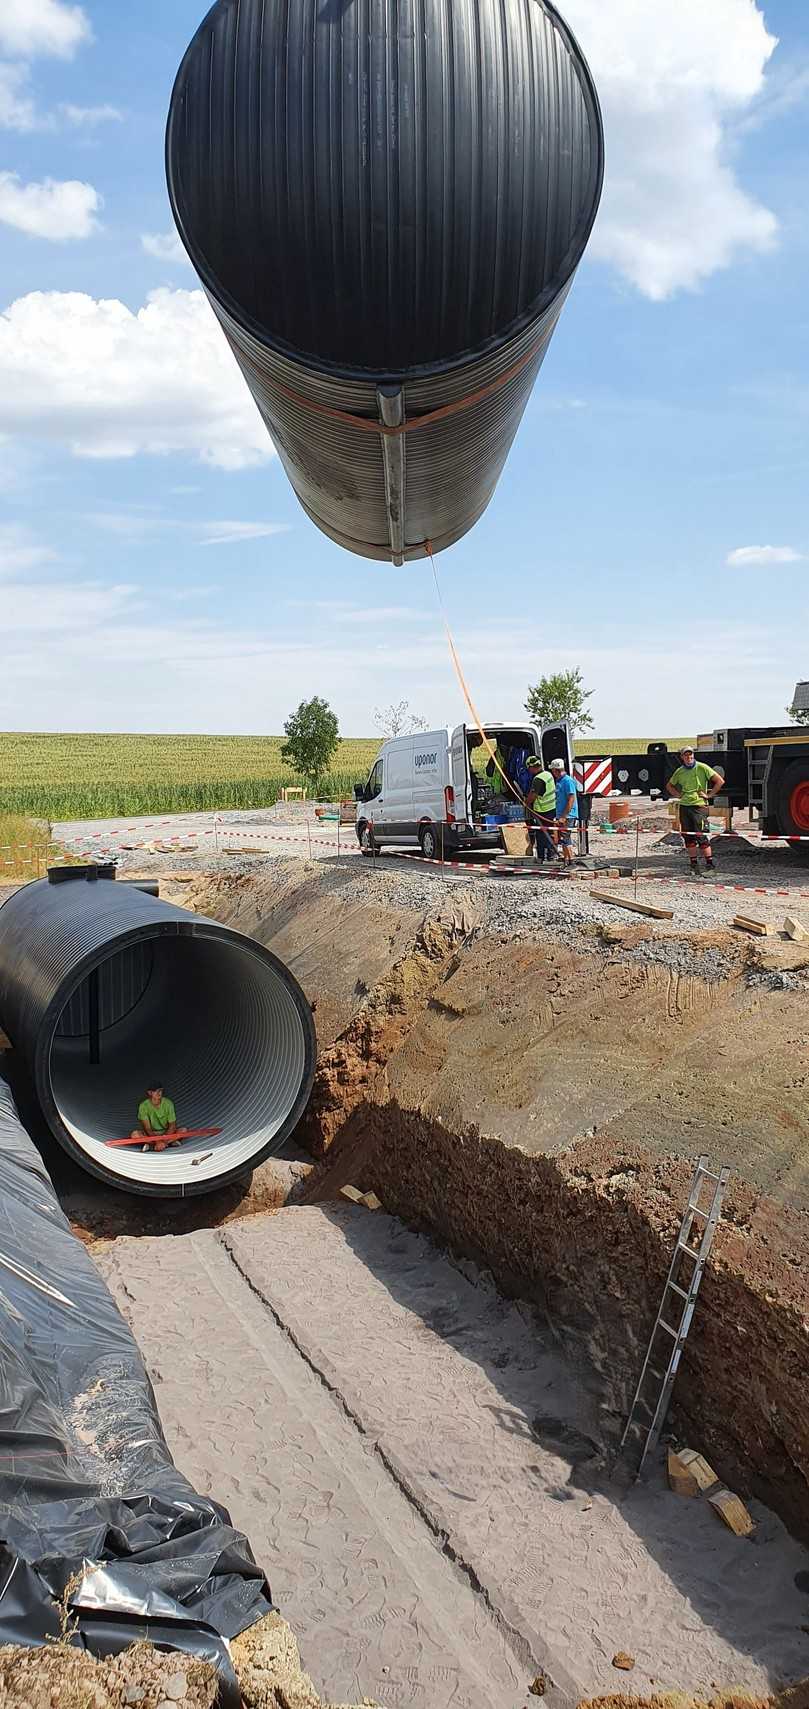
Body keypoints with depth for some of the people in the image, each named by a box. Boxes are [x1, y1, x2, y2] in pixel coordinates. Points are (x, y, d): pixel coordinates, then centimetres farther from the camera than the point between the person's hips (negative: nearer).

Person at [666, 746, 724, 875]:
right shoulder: (679, 771, 9)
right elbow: (669, 785, 27)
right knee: (688, 837, 6)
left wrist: (709, 795, -7)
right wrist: (678, 795, 12)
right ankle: (694, 866, 13)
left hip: (699, 805, -5)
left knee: (702, 836, -9)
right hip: (684, 806, 5)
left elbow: (720, 781, -7)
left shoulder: (702, 767, -5)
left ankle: (710, 865, -2)